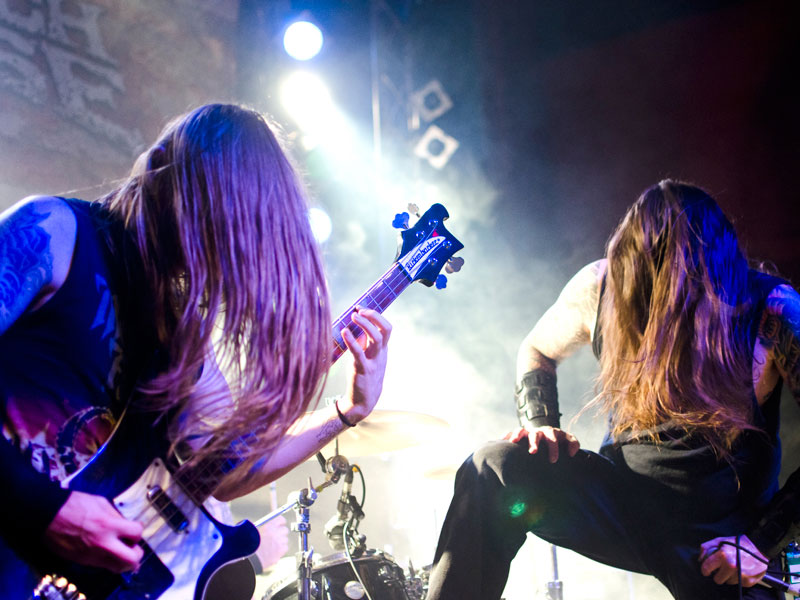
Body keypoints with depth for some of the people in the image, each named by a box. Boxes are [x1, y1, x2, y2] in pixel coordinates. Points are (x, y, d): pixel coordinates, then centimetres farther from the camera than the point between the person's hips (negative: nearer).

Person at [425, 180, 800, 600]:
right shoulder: (603, 284, -10)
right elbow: (537, 350, 10)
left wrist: (765, 539, -19)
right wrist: (540, 423, -7)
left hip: (717, 534, -1)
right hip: (625, 494, 2)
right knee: (497, 467, -21)